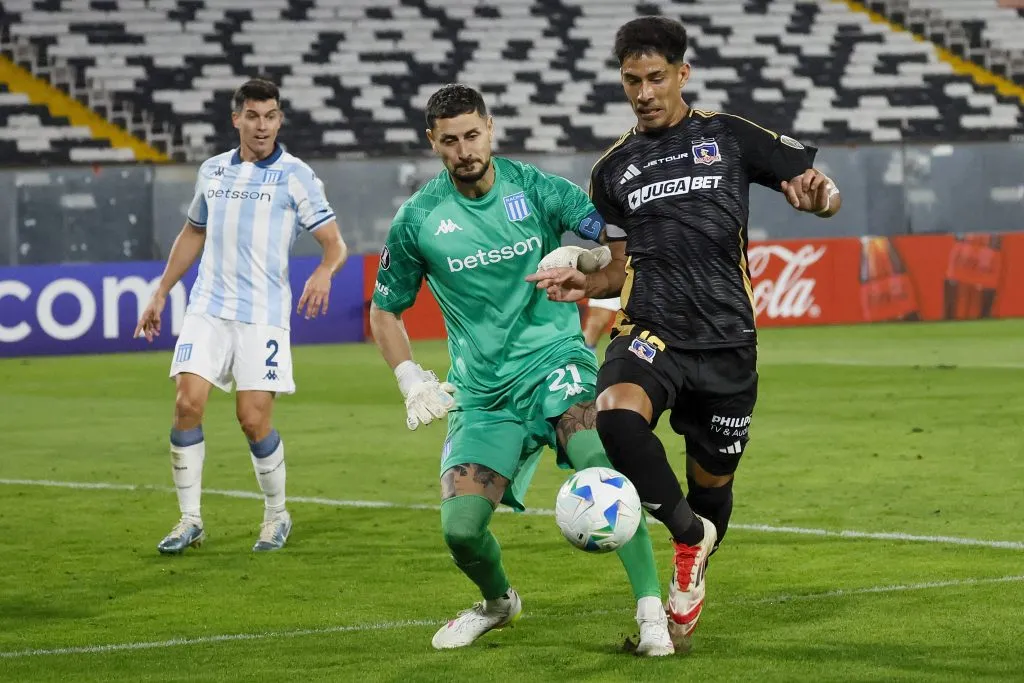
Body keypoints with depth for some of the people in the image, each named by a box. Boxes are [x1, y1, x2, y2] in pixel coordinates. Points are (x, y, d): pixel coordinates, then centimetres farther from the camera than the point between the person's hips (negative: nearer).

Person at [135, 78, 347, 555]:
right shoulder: (213, 171, 13)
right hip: (207, 308, 3)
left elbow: (334, 243, -4)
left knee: (253, 419, -7)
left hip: (262, 315, -3)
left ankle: (276, 516, 15)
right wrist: (161, 293, 25)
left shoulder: (294, 175, -1)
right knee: (188, 402, -11)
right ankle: (190, 520, -1)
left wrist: (324, 271, -26)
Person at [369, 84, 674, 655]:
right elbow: (384, 311, 12)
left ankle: (652, 612, -25)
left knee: (599, 462, -31)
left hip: (555, 358, -2)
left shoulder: (534, 188, -4)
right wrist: (411, 379, -3)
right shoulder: (418, 219, -1)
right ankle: (498, 602, 28)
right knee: (461, 527, -8)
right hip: (481, 390, 2)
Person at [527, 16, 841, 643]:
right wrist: (587, 284, -1)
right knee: (616, 411, -32)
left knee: (712, 481, 8)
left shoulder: (729, 137, 5)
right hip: (650, 332, 1)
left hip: (726, 341, -1)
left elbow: (823, 191, 6)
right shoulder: (613, 170, 13)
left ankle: (692, 578, 40)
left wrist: (817, 194, -18)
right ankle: (689, 533, -12)